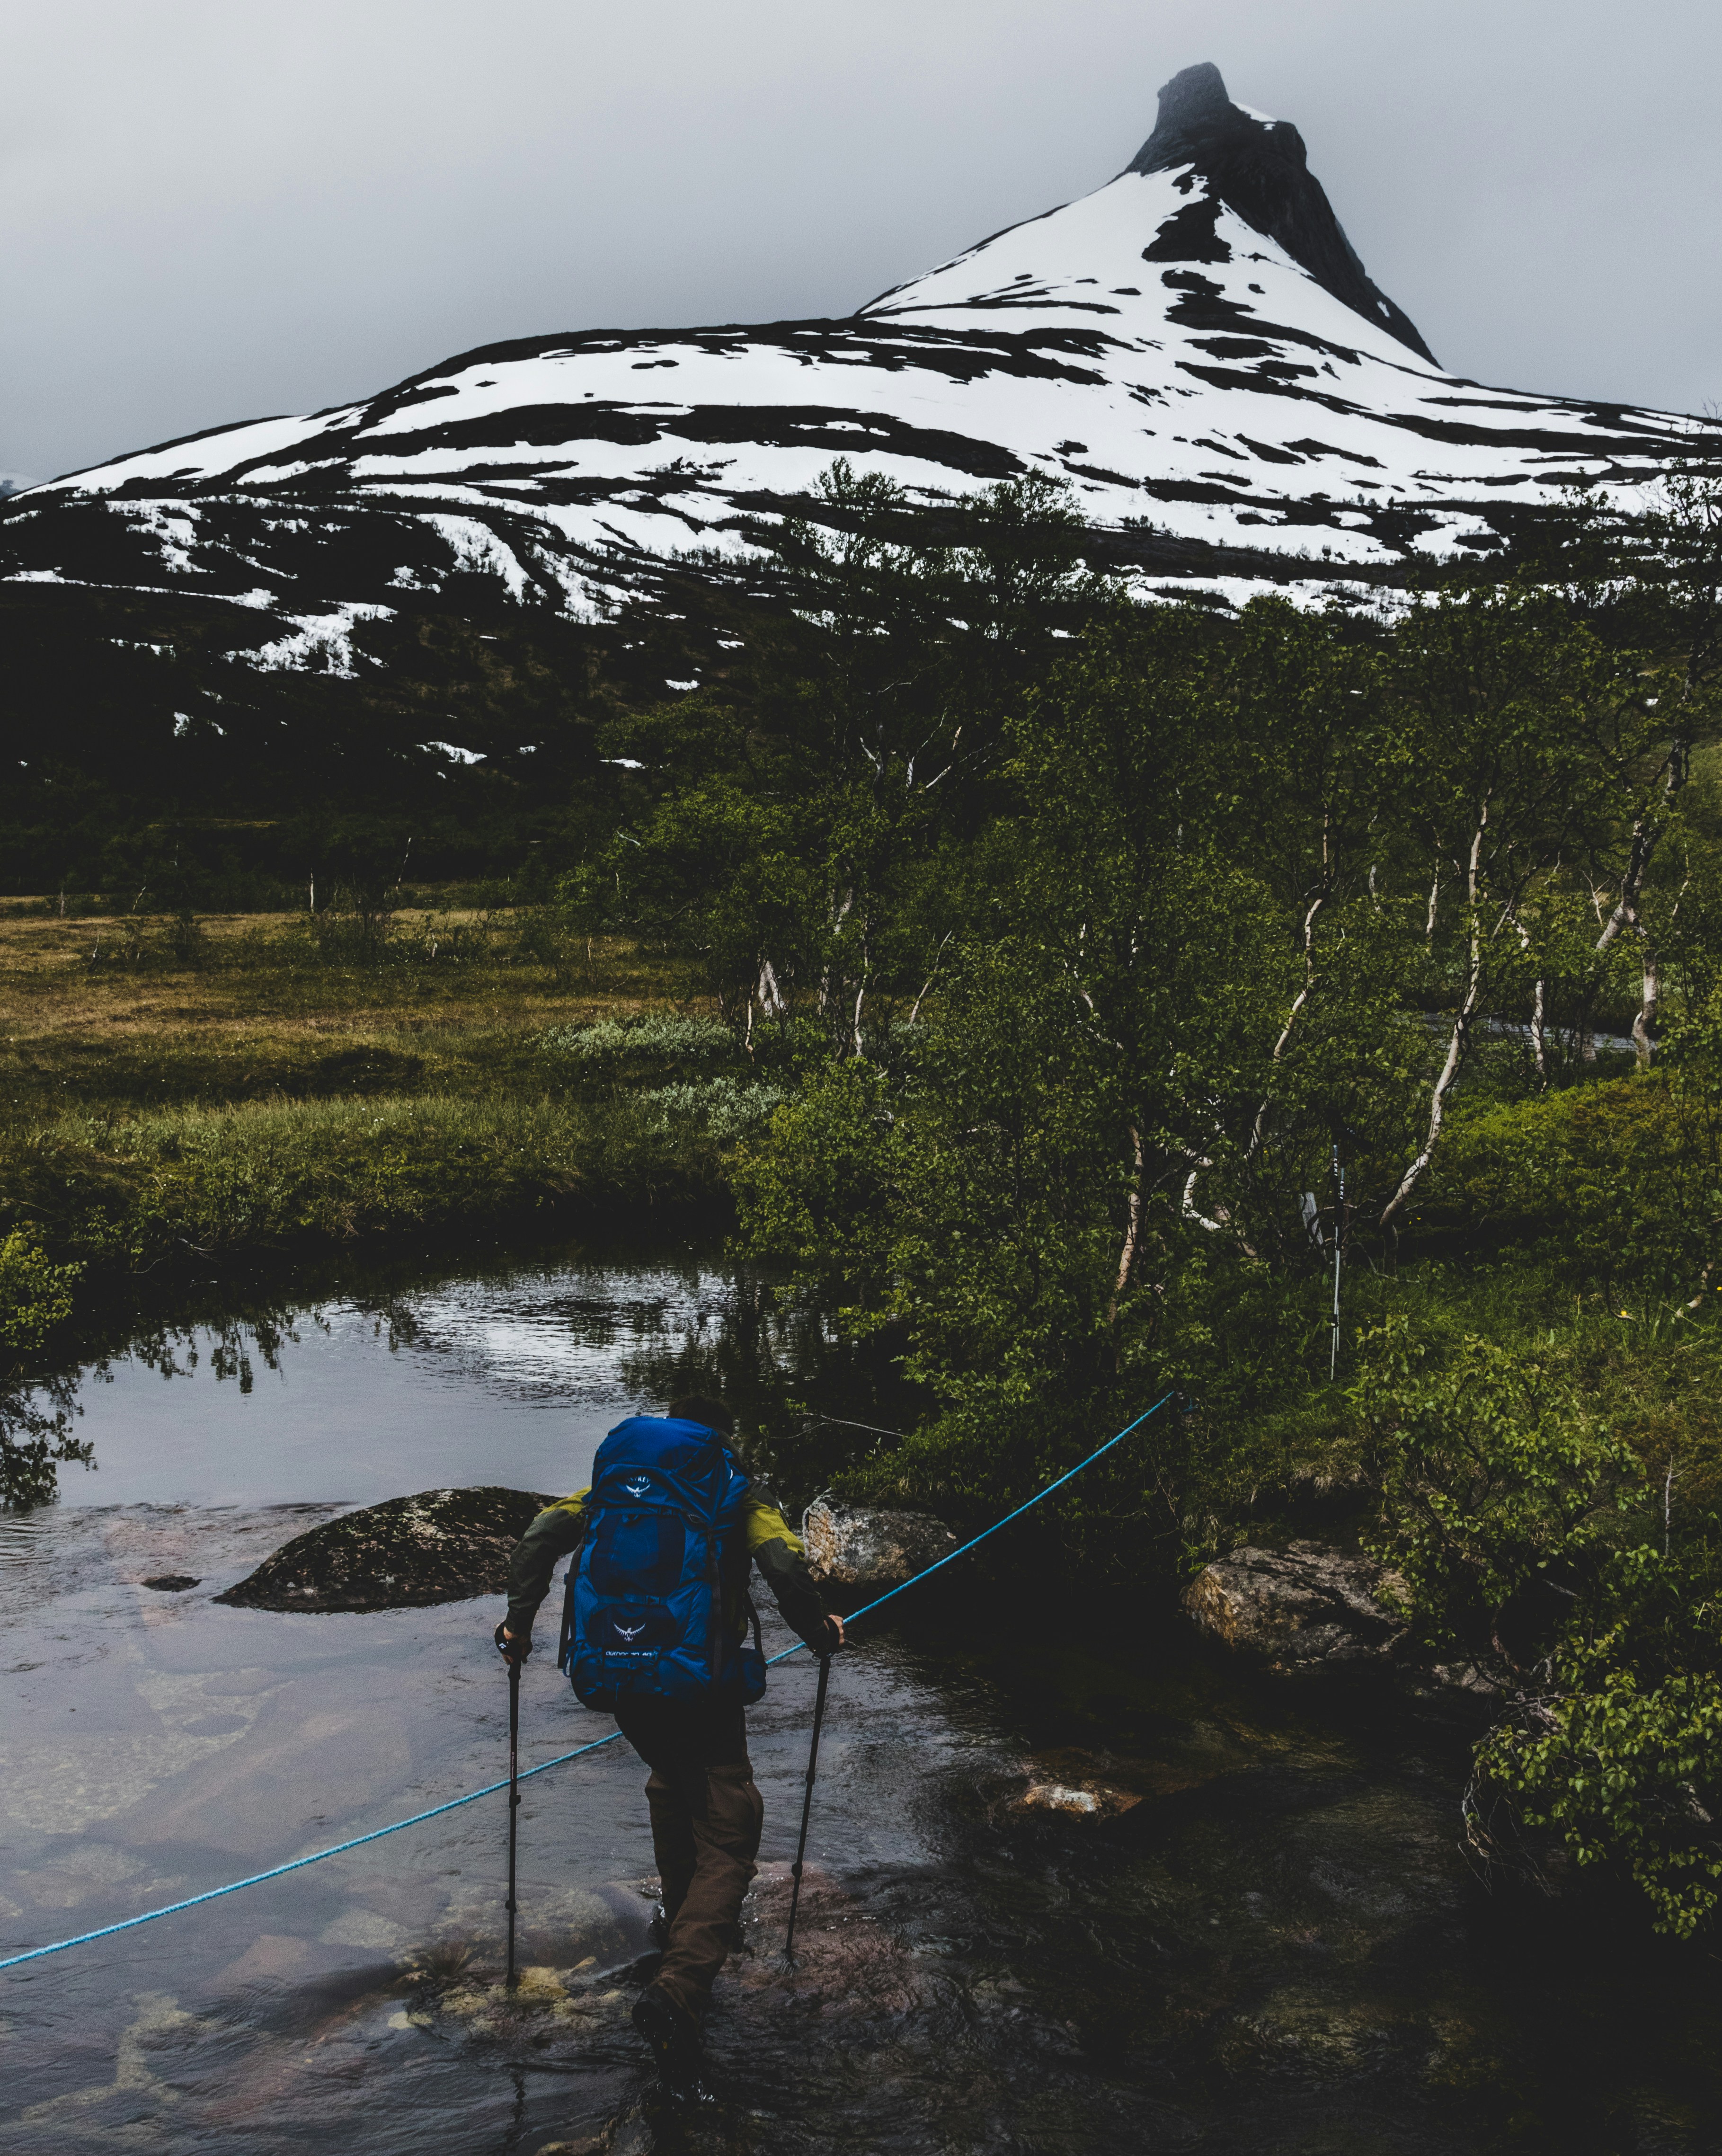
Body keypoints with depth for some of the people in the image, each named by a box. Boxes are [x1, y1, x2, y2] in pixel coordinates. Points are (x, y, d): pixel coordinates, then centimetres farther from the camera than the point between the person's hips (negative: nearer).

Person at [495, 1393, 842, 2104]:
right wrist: (819, 1633, 5)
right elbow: (784, 1568, -11)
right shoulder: (741, 1494, 4)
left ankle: (682, 1915, 45)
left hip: (624, 1679, 5)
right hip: (704, 1686, -4)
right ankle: (678, 1989, -23)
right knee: (727, 1838, -3)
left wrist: (519, 1620, 5)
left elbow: (546, 1532, 0)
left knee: (671, 1784, 33)